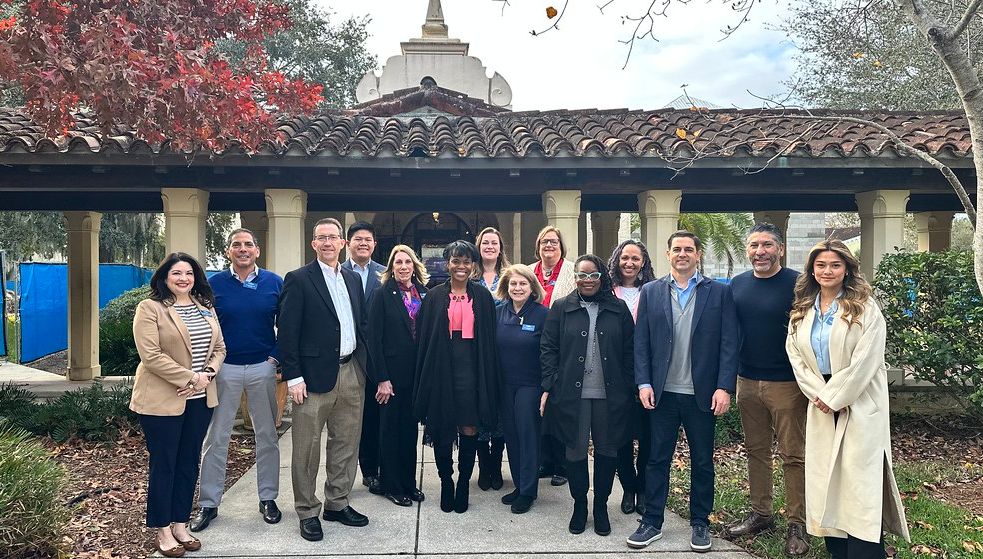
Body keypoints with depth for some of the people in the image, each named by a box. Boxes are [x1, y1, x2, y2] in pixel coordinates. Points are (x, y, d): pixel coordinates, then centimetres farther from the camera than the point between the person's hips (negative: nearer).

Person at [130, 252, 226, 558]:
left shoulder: (205, 307, 11)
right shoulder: (149, 308, -8)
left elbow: (219, 348, 10)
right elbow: (151, 356, -17)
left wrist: (207, 374, -9)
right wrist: (190, 378, -19)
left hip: (200, 399, 6)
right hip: (162, 400, -6)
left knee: (189, 463, 12)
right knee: (164, 465, 5)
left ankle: (180, 525, 25)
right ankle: (163, 532, 18)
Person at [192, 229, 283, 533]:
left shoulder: (275, 283, 1)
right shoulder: (214, 284, 0)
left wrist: (277, 357, -4)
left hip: (263, 368, 1)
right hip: (224, 369, 0)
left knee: (267, 436, 9)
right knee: (215, 438, 4)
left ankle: (268, 498, 22)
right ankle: (208, 504, 15)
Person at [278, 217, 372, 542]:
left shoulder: (353, 279, 13)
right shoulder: (298, 280, -5)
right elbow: (287, 331, -9)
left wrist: (366, 367, 10)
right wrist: (293, 377, -14)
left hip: (352, 372, 6)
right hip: (315, 375, -6)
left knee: (346, 443, 13)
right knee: (307, 446, 3)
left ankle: (337, 503, 27)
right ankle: (307, 512, 17)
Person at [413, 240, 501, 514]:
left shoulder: (483, 297, 7)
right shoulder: (435, 297, 5)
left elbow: (489, 340, 7)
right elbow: (423, 338, 5)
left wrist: (488, 377, 1)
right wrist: (425, 376, -1)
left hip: (471, 368, 0)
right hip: (442, 368, 0)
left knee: (470, 428, 1)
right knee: (442, 428, 4)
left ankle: (463, 483, 18)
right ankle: (446, 481, 22)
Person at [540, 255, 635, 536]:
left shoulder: (618, 309, 5)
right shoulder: (561, 308, 2)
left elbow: (629, 351, 5)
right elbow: (548, 349, 1)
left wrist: (629, 390, 0)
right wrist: (548, 388, -5)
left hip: (610, 395, 1)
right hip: (571, 394, -1)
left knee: (607, 450, 10)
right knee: (575, 451, 7)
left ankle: (601, 505, 27)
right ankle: (579, 505, 25)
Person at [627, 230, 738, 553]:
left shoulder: (719, 292, 1)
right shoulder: (651, 292, 5)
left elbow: (729, 343, -3)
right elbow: (641, 342, 2)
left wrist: (724, 387, -10)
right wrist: (644, 383, -6)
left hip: (703, 393, 0)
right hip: (662, 392, 1)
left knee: (702, 462, 12)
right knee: (657, 459, 9)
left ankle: (700, 523, 27)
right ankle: (652, 522, 20)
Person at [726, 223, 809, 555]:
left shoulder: (797, 284, -8)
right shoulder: (737, 285, 6)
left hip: (787, 384, -4)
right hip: (747, 382, 5)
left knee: (793, 456, 3)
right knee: (756, 451, 13)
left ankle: (797, 525, 16)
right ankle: (760, 514, 27)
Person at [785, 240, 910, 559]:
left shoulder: (864, 308, -5)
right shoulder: (802, 312, 9)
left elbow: (865, 360, -12)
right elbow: (795, 356, 5)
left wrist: (834, 397, -13)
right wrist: (818, 395, -6)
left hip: (859, 404, -4)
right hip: (822, 405, 5)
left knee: (860, 482, -7)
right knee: (826, 478, 5)